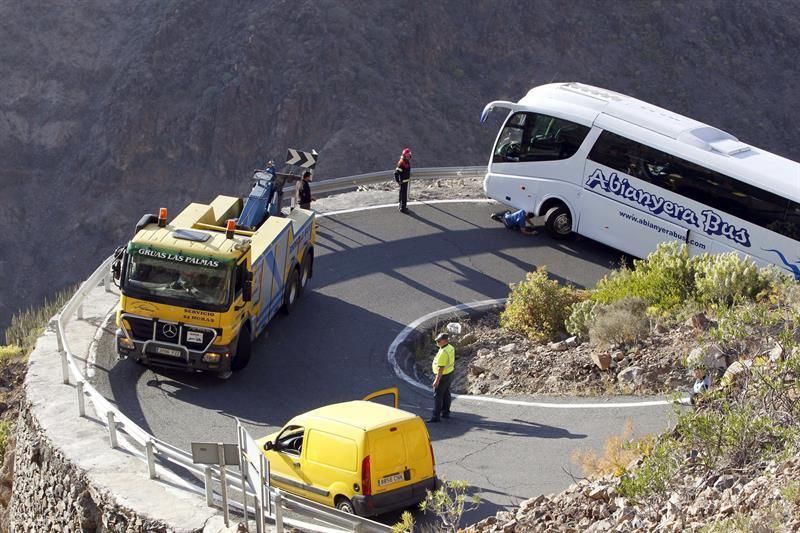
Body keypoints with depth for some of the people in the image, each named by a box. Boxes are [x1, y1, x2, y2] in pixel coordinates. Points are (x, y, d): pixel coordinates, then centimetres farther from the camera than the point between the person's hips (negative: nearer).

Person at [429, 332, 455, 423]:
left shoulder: (443, 352, -29)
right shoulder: (450, 348, 1)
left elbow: (441, 368, -28)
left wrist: (437, 380, -25)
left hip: (443, 375, -10)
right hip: (450, 372, 10)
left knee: (438, 395, -4)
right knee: (446, 394, 19)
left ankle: (436, 417, -3)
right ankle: (446, 413, 29)